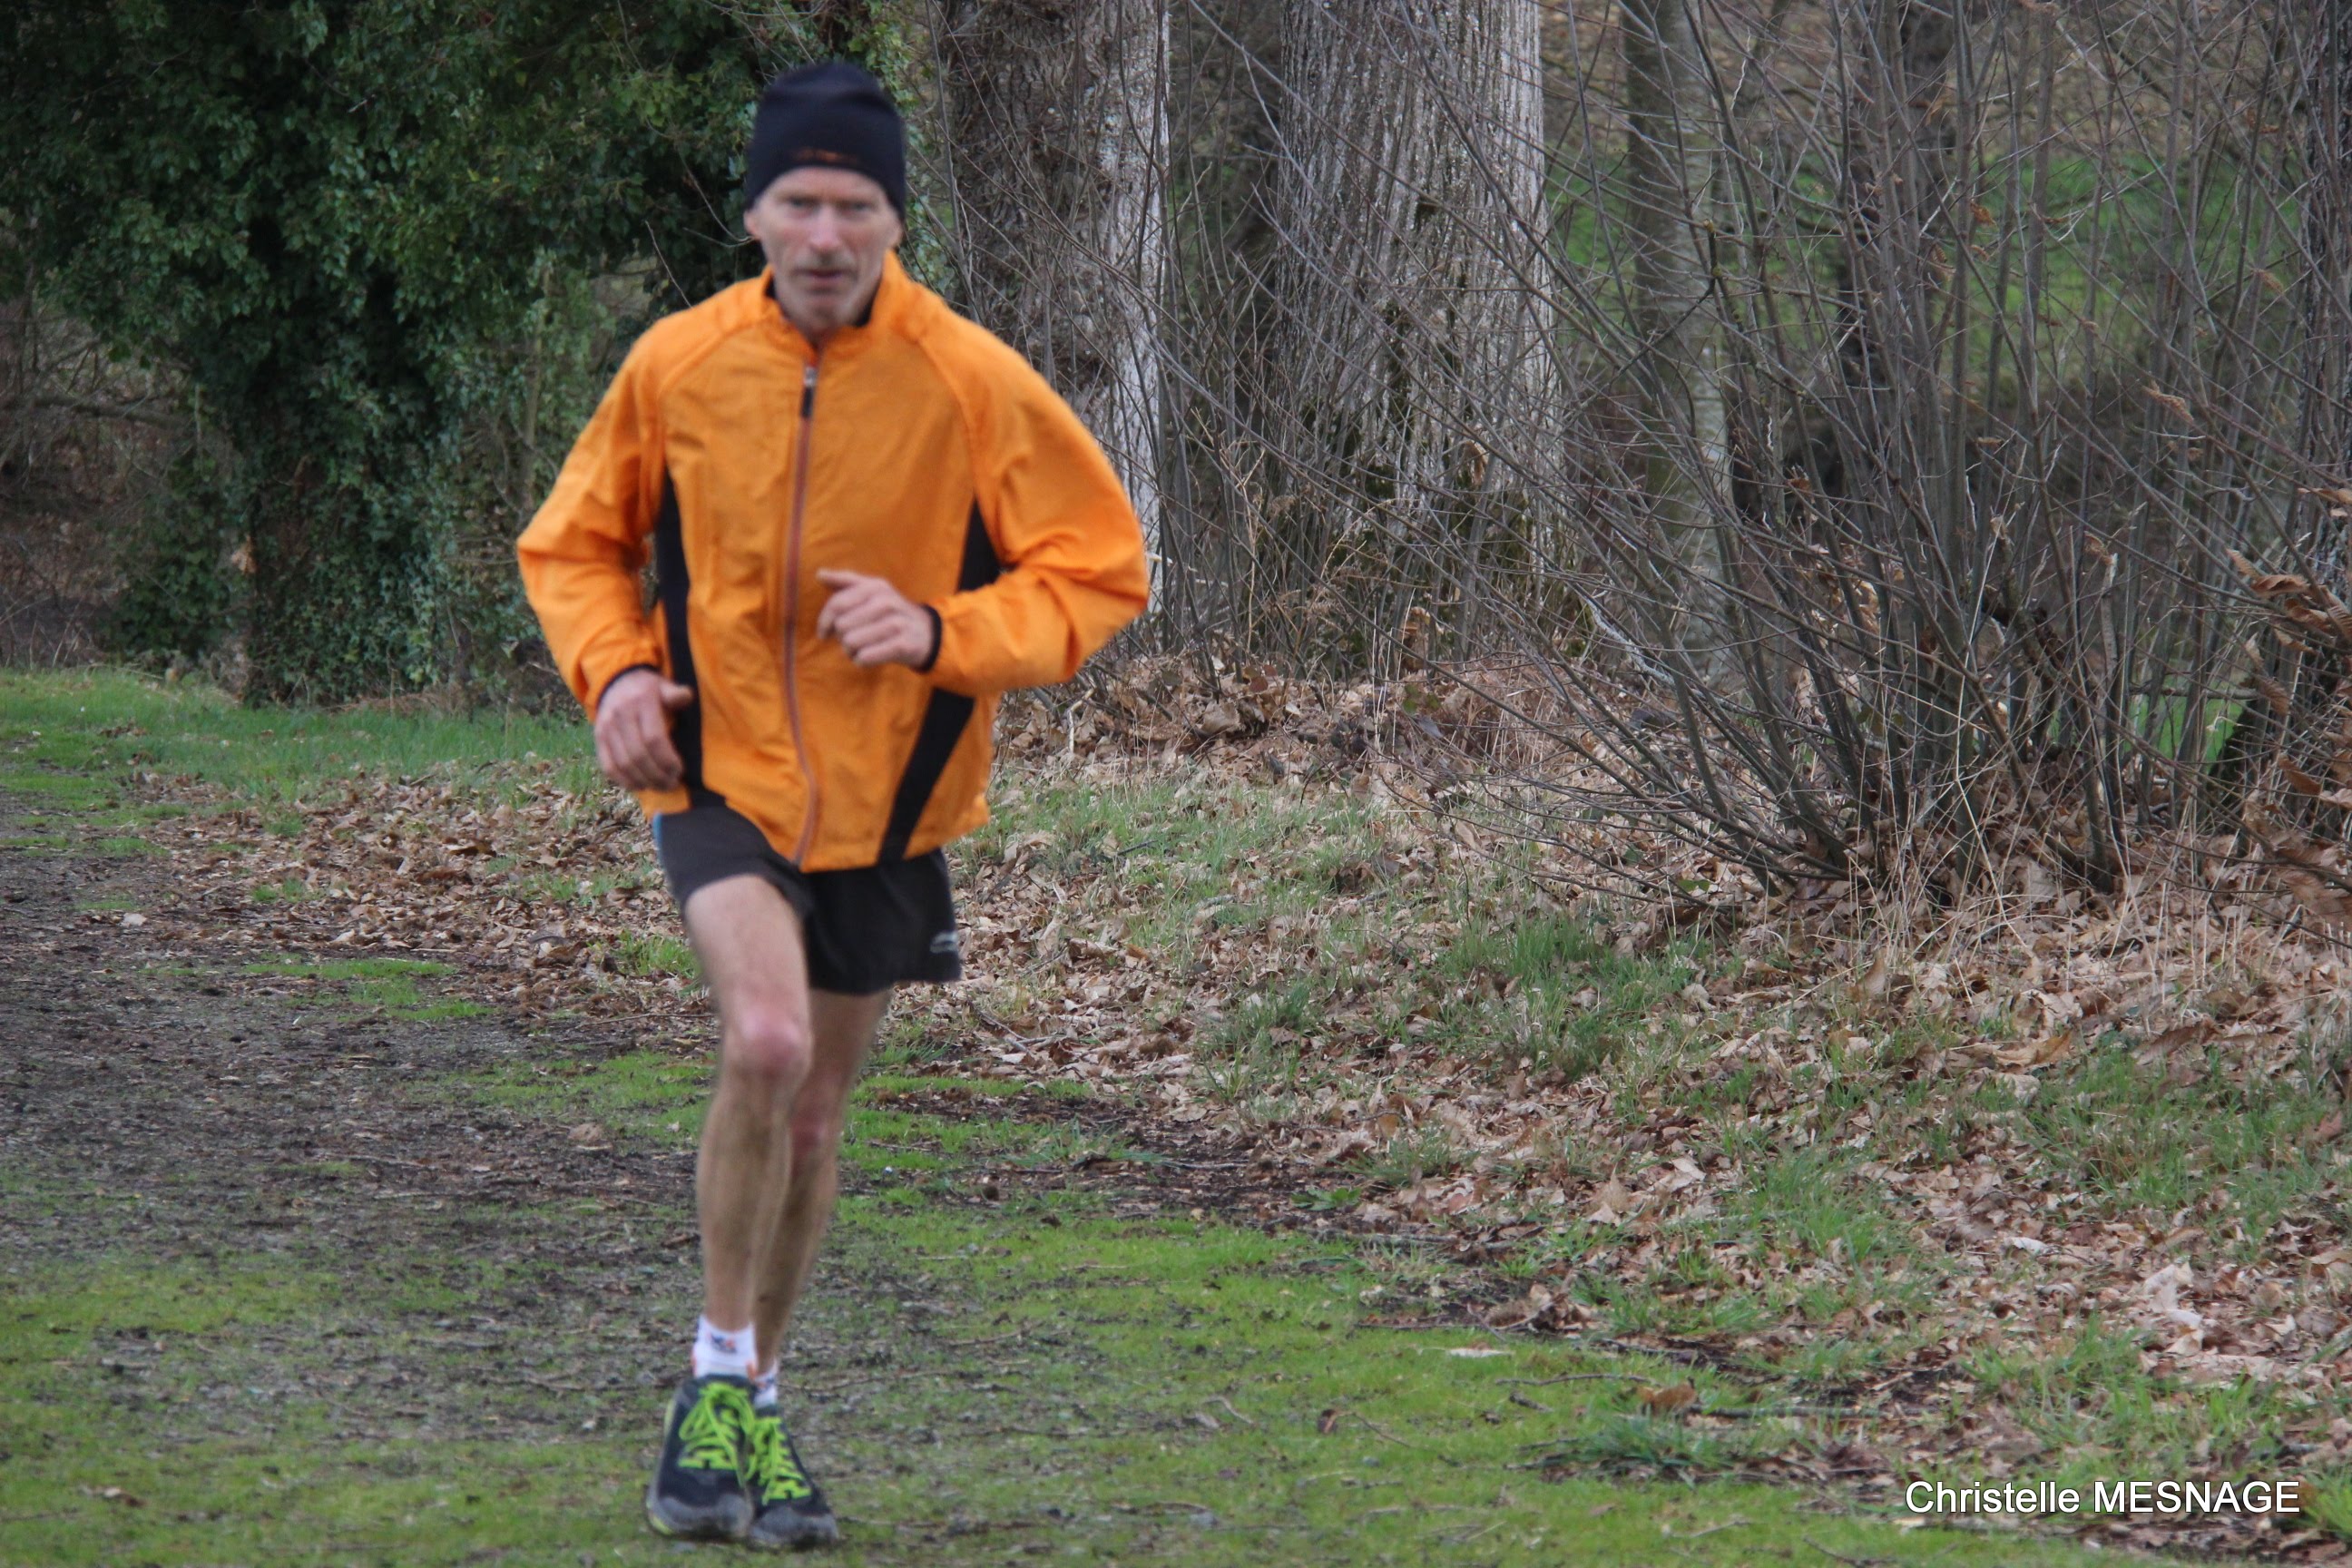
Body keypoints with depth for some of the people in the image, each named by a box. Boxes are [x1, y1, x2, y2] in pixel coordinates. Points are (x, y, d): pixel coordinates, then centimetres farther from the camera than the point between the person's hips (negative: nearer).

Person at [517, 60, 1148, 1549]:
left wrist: (941, 631, -20)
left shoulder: (973, 383, -11)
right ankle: (718, 1377, -9)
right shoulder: (678, 364, -7)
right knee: (766, 1044, -26)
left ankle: (758, 1407, 33)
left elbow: (1101, 567, -5)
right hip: (721, 773, -1)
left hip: (887, 799, 1)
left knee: (813, 1113, 12)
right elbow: (575, 542, 9)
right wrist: (615, 665, -10)